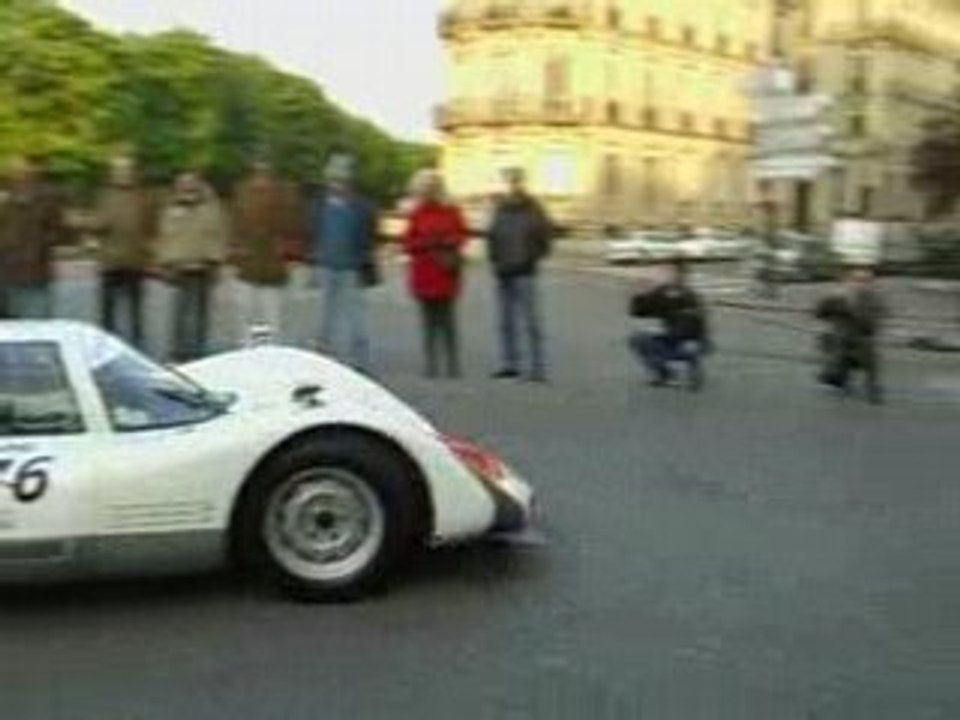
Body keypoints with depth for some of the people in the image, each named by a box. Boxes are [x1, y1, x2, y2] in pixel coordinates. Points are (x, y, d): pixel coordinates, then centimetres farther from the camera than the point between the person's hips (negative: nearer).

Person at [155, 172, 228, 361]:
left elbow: (218, 237, 2)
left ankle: (198, 347, 12)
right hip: (181, 266, 0)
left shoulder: (212, 209, 6)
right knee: (181, 308, -5)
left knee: (201, 309, 4)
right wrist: (167, 264, 1)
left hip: (203, 267, 0)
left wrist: (213, 261, -6)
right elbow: (164, 240, 10)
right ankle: (180, 349, 1)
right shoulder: (171, 212, 10)